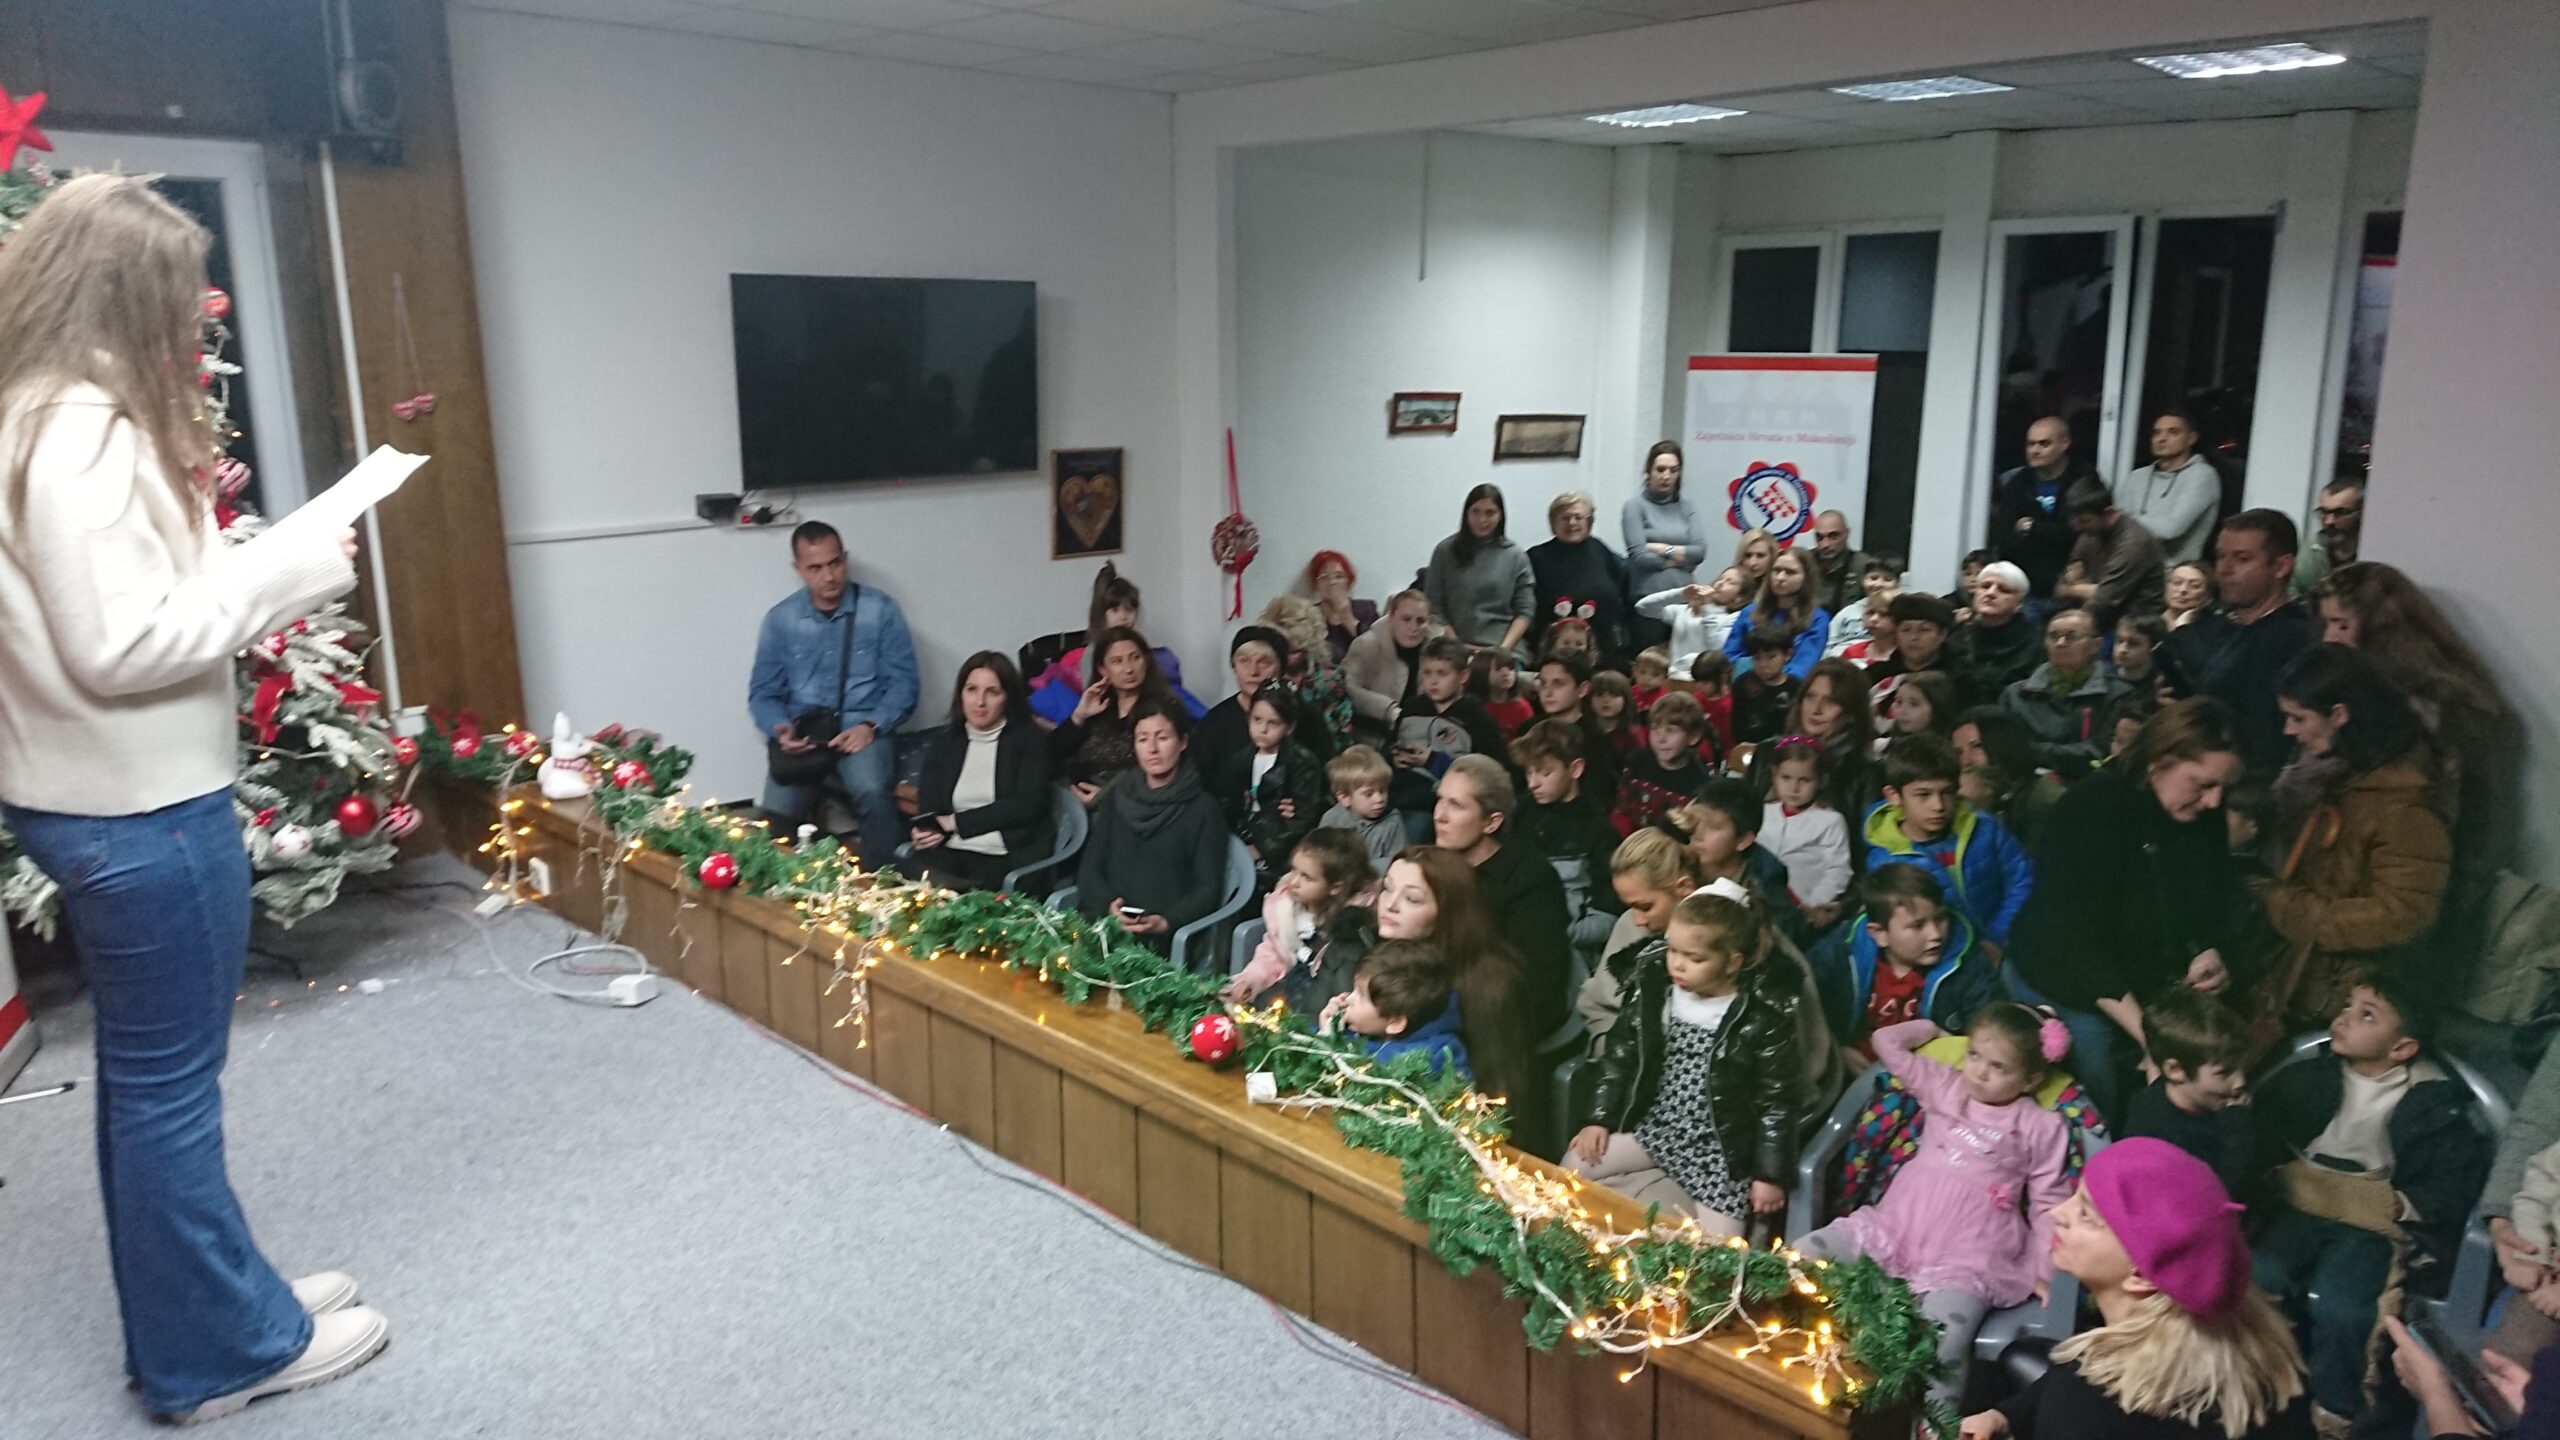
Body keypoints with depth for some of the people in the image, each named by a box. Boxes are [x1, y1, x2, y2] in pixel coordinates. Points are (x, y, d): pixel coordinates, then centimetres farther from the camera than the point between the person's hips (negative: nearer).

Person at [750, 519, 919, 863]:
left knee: (872, 792, -35)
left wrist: (871, 726, -15)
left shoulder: (880, 609, 3)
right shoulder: (780, 619, 9)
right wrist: (781, 730, -11)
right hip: (802, 735, 2)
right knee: (777, 811, -25)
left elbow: (903, 681, 1)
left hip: (863, 731, -2)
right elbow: (763, 692, 11)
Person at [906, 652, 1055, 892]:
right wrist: (927, 832, -16)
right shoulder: (943, 741, 19)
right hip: (949, 853, 4)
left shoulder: (1030, 739, 7)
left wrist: (955, 822, -5)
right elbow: (927, 807, 9)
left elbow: (1025, 806, -5)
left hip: (1008, 858, -4)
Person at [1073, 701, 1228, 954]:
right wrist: (1108, 904, -7)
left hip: (1164, 938, -3)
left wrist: (1167, 922, -16)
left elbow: (1208, 887, 0)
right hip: (1105, 926, 3)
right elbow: (1090, 867, 13)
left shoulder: (1203, 809, 5)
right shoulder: (1116, 798, 17)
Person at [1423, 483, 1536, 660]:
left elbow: (1525, 610, 6)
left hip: (1506, 653, 1)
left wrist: (1504, 648, -7)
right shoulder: (1445, 552, 6)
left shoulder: (1515, 556, 8)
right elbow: (1433, 608, 3)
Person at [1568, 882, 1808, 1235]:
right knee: (1574, 1167, -3)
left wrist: (1770, 1174, -9)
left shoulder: (1768, 1014, -17)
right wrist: (1599, 1119, 2)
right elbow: (1621, 1054, 6)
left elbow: (1776, 1100, -10)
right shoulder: (1653, 986, -4)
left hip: (1722, 1148, -4)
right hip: (1654, 1128, 5)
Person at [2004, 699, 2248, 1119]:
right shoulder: (2090, 811, -23)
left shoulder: (2204, 817, -4)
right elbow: (2076, 941, -28)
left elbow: (2219, 903, 8)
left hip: (2150, 989, 5)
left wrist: (2210, 954, -15)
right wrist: (2147, 1033, -34)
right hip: (2069, 991, -5)